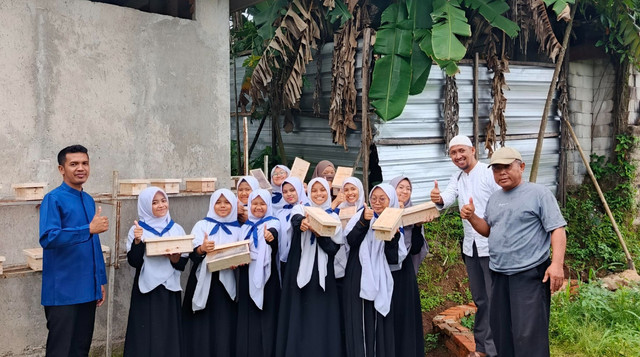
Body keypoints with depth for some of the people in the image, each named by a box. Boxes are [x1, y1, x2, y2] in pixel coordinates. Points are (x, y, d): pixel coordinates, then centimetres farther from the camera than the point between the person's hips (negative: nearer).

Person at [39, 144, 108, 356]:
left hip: (87, 289, 7)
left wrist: (100, 281, 15)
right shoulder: (53, 199, -11)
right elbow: (47, 238, -26)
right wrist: (90, 229, -28)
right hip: (63, 291, -7)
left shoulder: (89, 200, 11)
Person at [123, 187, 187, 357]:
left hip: (169, 288, 2)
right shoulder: (138, 229, -1)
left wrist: (176, 259, -16)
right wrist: (137, 241, -23)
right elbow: (133, 261, -9)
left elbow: (183, 263, 5)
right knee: (146, 336, 0)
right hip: (147, 289, -2)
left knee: (168, 335, 6)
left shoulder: (176, 229, 6)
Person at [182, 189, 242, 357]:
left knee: (224, 327, 2)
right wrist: (202, 249, -29)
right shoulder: (202, 225, 2)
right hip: (204, 282, -2)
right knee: (203, 326, -2)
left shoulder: (237, 229, 9)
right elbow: (192, 253, -8)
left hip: (227, 283, 2)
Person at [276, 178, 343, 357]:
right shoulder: (300, 209, 5)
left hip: (321, 273, 1)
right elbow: (296, 219, -20)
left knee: (320, 320, 0)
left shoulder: (333, 217, 8)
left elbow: (334, 248, -1)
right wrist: (302, 222, -43)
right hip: (300, 270, 0)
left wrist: (320, 235, -18)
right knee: (298, 317, 1)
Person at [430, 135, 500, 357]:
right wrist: (438, 199, -32)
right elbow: (449, 197, -8)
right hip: (470, 246, 7)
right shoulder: (457, 177, 9)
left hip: (492, 245, -7)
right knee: (479, 299, 17)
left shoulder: (490, 173, -11)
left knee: (494, 299, -2)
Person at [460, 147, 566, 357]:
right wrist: (471, 217, 3)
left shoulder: (538, 193, -6)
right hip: (498, 275, 7)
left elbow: (557, 229, -11)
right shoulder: (494, 199, 14)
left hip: (530, 275, -7)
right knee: (502, 331, 14)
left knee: (528, 334, -8)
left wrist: (557, 263, -22)